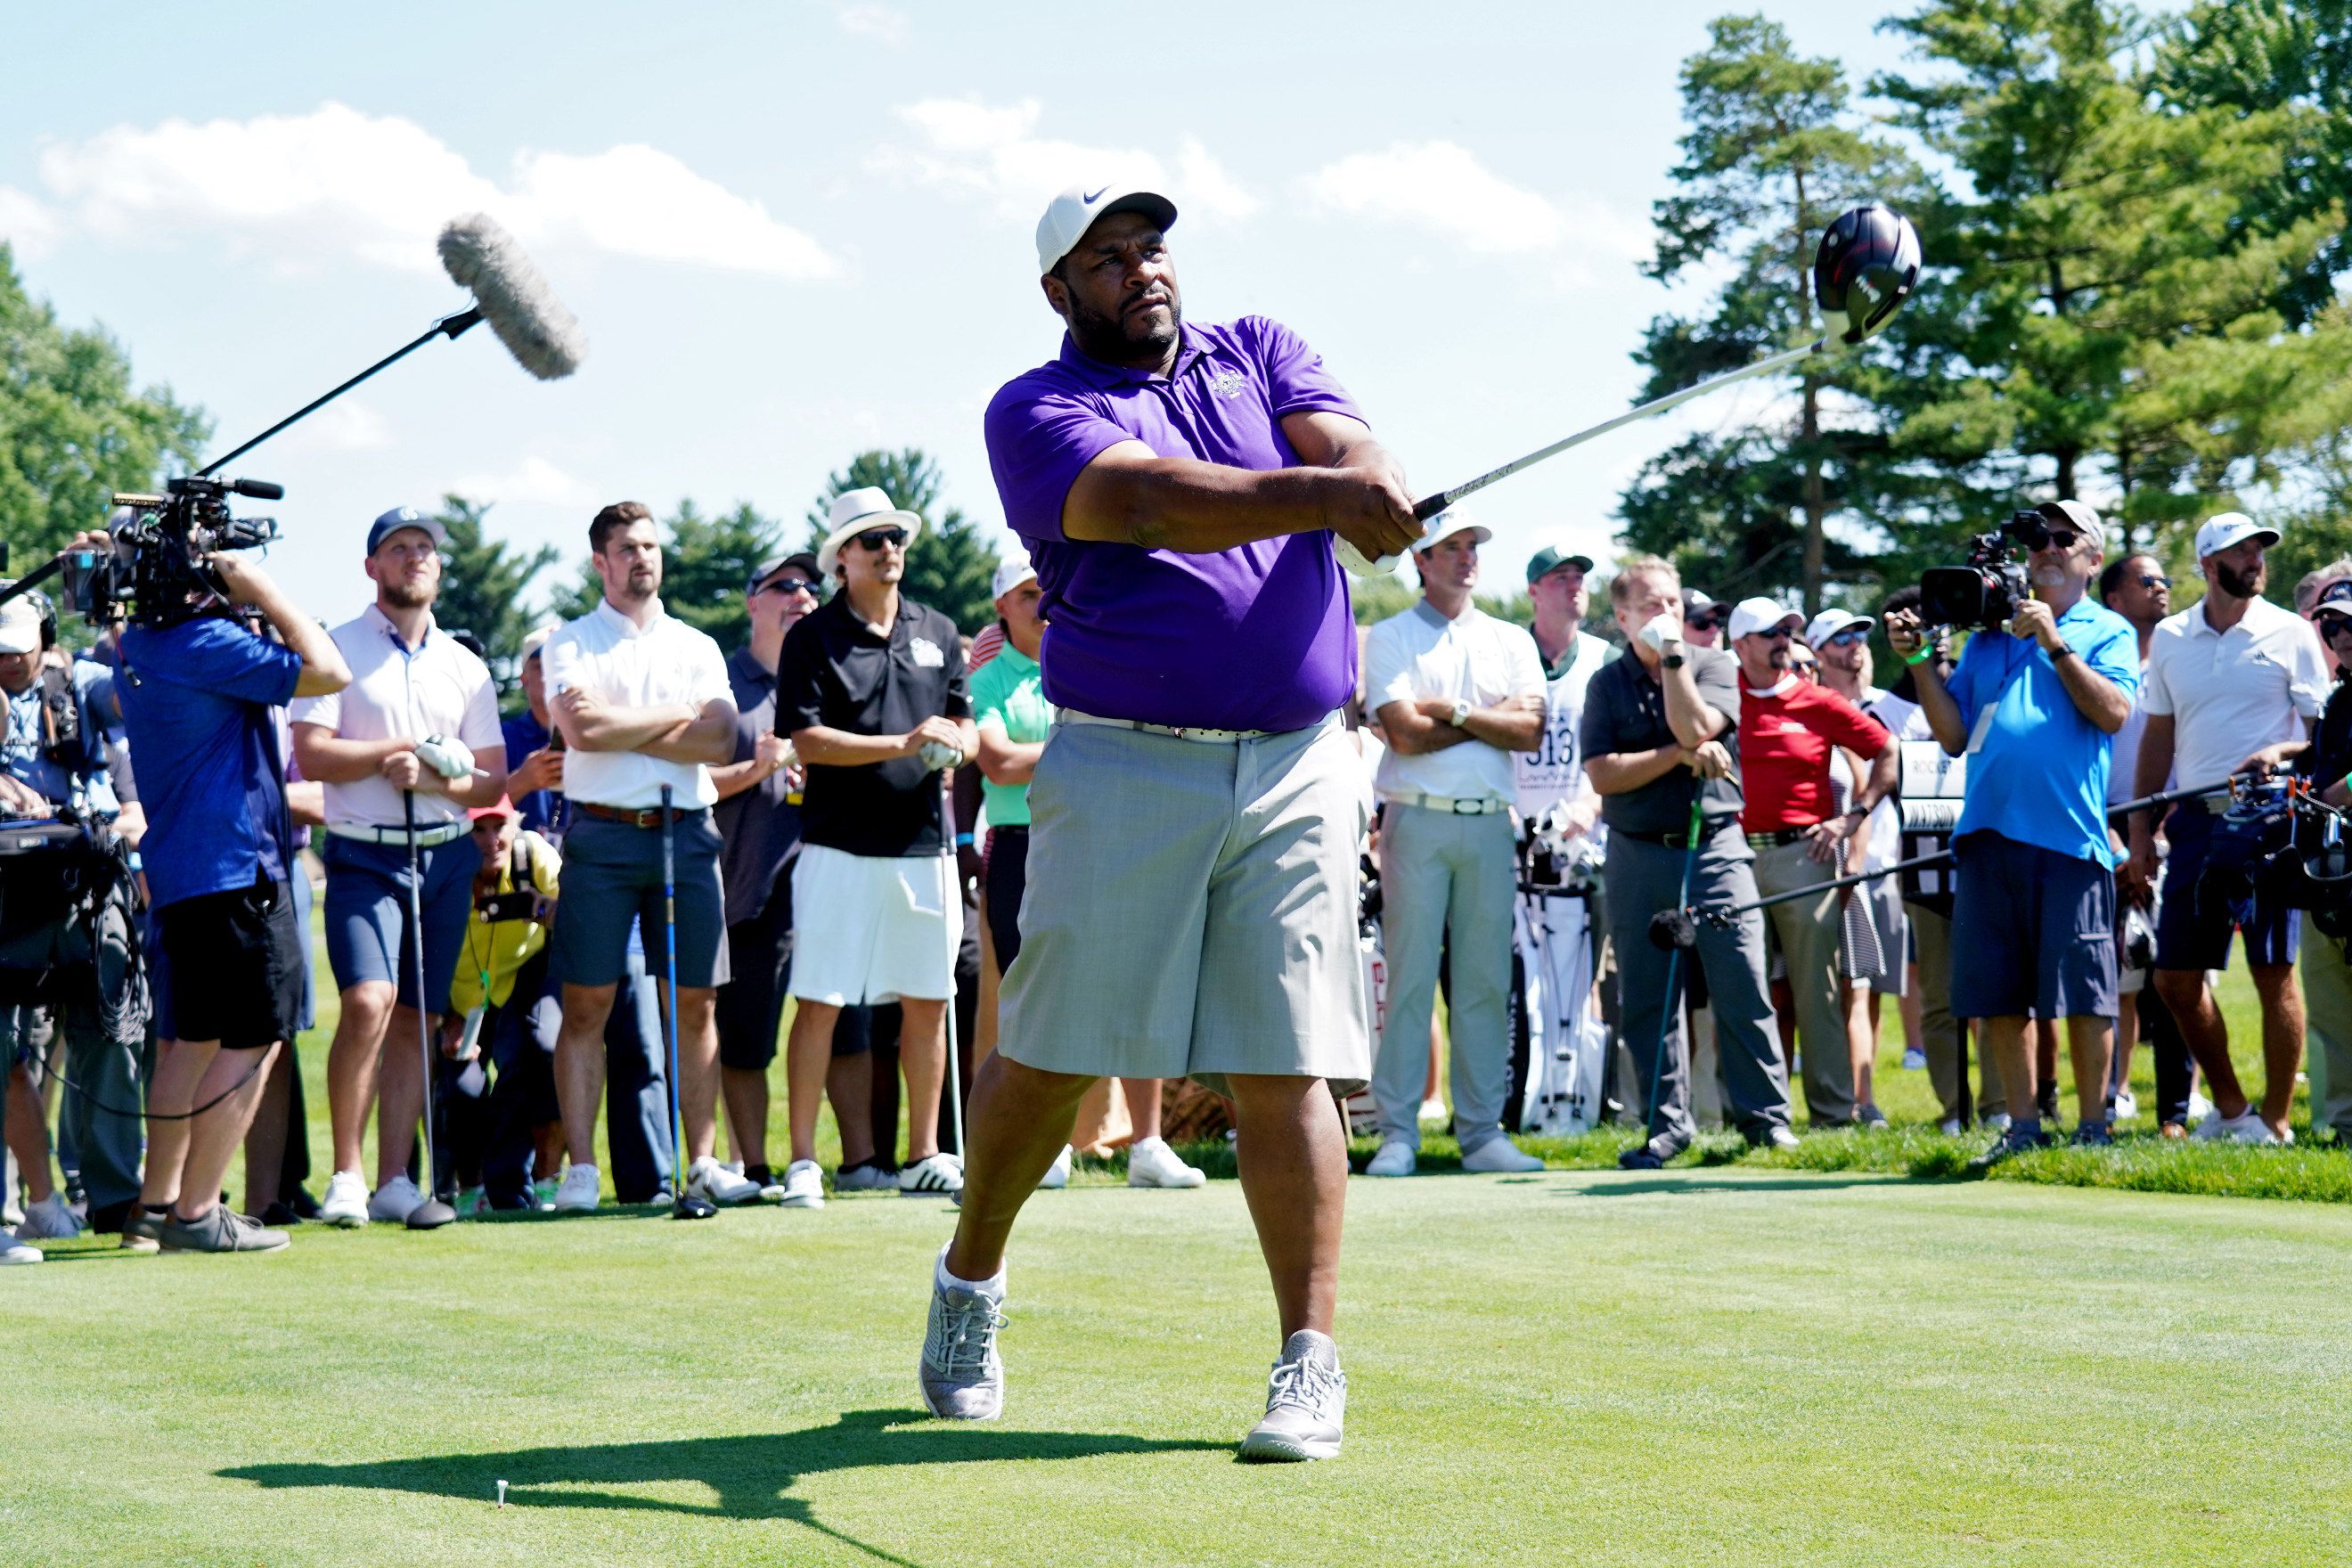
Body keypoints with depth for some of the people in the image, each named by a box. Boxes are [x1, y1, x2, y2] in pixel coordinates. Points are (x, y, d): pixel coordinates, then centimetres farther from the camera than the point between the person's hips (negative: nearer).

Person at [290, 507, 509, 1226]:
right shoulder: (339, 649, 2)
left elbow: (493, 781, 10)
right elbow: (312, 756, -9)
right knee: (368, 1003, -19)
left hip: (446, 856, 4)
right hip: (364, 855, -4)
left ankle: (394, 1181, 7)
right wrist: (413, 746, -9)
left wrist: (431, 779, -9)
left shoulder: (465, 667, 14)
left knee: (416, 1020, 4)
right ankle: (346, 1174, -11)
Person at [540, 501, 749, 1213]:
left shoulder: (698, 647, 16)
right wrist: (674, 714, -1)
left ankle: (703, 1160, 5)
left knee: (695, 1005, 2)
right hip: (601, 834, -3)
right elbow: (581, 731, -10)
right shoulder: (570, 643, 8)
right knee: (586, 1006, -5)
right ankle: (580, 1167, -3)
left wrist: (619, 728, -6)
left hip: (686, 832, 3)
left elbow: (720, 744, 0)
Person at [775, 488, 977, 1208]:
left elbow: (963, 724, 18)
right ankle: (803, 1161, 0)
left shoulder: (938, 632, 15)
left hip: (924, 845, 4)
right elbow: (807, 741, -8)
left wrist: (956, 744, -7)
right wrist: (903, 745, -16)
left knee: (927, 1001, 7)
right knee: (819, 1002, -5)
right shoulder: (813, 637, 0)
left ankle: (925, 1155, 17)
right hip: (841, 845, -4)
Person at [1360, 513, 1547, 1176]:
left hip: (1490, 825, 3)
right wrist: (1493, 718, -1)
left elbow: (1530, 731, 2)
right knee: (1409, 978, -5)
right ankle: (1397, 1132, -2)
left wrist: (1452, 710, -6)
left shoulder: (1511, 641, 16)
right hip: (1418, 822, -3)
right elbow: (1405, 733, -8)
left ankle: (1482, 1130, 7)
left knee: (1487, 982, 3)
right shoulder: (1391, 637, 5)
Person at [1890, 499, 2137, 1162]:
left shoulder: (2107, 631, 7)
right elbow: (1954, 736, 16)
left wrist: (2054, 642, -12)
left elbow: (2114, 712, -10)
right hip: (1989, 832, 5)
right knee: (1997, 994, 6)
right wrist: (1921, 663, 5)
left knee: (2081, 990, -3)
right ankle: (2024, 1126, 14)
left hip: (2068, 834, -5)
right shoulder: (1987, 636, 20)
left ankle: (2093, 1127, 6)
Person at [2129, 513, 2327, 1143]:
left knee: (2274, 971, -4)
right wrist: (2140, 829, 9)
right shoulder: (2170, 638, 11)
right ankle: (2229, 1106, 21)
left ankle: (2274, 1121, 4)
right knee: (2175, 977, 5)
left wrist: (2280, 754, -20)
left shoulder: (2290, 633, 1)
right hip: (2195, 823, 4)